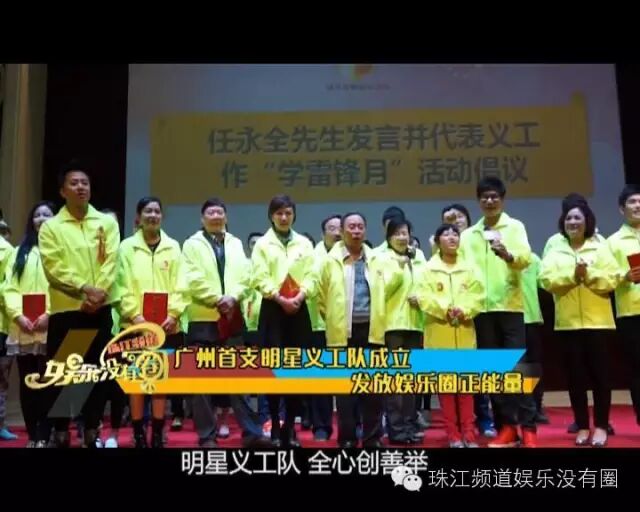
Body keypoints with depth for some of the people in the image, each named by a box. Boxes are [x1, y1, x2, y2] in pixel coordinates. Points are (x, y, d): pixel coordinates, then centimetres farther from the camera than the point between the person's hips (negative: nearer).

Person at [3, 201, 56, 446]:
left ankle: (43, 437, 2)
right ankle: (32, 436, 12)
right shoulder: (20, 251, 17)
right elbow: (9, 288, 8)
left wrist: (49, 314, -16)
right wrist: (18, 315, -8)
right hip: (22, 329, 4)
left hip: (51, 329, -3)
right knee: (27, 384, 5)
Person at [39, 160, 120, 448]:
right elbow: (53, 267, -7)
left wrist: (98, 293, -13)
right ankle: (61, 433, 14)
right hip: (65, 309, -1)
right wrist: (84, 288, -18)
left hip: (100, 308, 2)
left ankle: (91, 432, 17)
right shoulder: (51, 227, 4)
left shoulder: (107, 222, 9)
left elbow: (111, 261, -1)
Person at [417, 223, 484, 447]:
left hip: (464, 333, 2)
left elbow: (477, 296, 1)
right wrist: (445, 309, -20)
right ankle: (453, 435, 9)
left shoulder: (468, 268, 10)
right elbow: (423, 297, -8)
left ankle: (469, 434, 9)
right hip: (439, 333, -2)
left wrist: (463, 311, -16)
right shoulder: (429, 269, 3)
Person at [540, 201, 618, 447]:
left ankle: (601, 426, 10)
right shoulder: (554, 253, 9)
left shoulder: (600, 249, 6)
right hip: (568, 323, 1)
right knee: (576, 375, 4)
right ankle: (582, 426, 13)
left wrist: (589, 275, -19)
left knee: (599, 373, 1)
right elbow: (547, 281, -7)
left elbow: (611, 280, -5)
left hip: (597, 321, -1)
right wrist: (573, 275, -18)